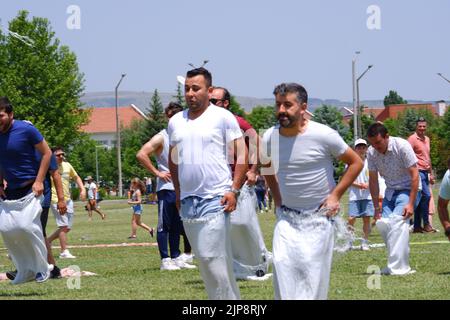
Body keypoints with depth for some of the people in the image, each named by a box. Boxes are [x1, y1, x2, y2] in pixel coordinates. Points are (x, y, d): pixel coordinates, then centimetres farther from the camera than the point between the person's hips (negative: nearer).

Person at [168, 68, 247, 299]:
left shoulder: (222, 117, -4)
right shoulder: (175, 122, 12)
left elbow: (242, 154, -5)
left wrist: (233, 190, -12)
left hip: (215, 199, -6)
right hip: (187, 200, 6)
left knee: (212, 257, -14)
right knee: (204, 259, 9)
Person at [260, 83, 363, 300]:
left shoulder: (323, 135, -14)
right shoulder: (269, 138, -1)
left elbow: (356, 163, -3)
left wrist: (335, 195, -9)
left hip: (318, 216, -3)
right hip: (286, 217, 3)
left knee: (312, 268, -7)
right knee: (282, 264, -11)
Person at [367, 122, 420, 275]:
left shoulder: (402, 146, -22)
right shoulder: (372, 152, -7)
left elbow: (414, 174, -19)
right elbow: (373, 180, 2)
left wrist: (411, 203, -23)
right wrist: (376, 207, 0)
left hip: (408, 189, -6)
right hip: (390, 191, 6)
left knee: (397, 222, -24)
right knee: (383, 225, -9)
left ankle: (398, 267, -25)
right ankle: (395, 264, 7)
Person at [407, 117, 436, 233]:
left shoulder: (427, 139, 17)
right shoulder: (412, 139, -8)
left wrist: (431, 173, 23)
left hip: (425, 172, 8)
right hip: (418, 171, -8)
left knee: (420, 199, 8)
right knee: (426, 195, -15)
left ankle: (417, 226, 10)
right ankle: (426, 224, -9)